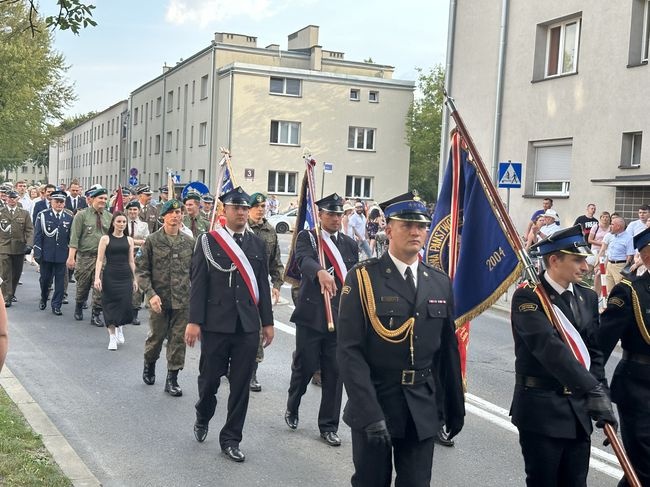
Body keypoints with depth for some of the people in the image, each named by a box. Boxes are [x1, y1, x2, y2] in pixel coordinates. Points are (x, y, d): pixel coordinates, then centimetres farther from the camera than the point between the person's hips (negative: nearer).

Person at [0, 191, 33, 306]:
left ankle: (11, 294, 29)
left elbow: (30, 230, 2)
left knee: (16, 274, 11)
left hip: (19, 248, 2)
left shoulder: (24, 213, 8)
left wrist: (29, 244, -9)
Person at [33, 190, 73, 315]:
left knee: (60, 281, 2)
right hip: (46, 254, -1)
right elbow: (37, 235, -1)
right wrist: (37, 253, -7)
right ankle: (43, 299, 36)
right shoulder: (43, 215, 1)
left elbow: (71, 238, 6)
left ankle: (56, 305, 10)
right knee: (45, 279, 12)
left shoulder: (69, 218, 5)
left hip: (62, 255, 1)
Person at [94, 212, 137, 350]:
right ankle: (112, 337, 13)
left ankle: (119, 328, 28)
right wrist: (97, 278, -12)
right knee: (111, 305, 2)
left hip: (125, 276, 2)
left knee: (125, 305, -3)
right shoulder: (105, 239, 0)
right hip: (110, 276, -2)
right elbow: (100, 260, -3)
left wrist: (134, 279, 13)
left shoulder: (129, 240, 8)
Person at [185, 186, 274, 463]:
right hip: (215, 325, -3)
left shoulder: (257, 244, 8)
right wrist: (194, 321, -9)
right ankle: (203, 416, 39)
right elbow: (198, 284, -5)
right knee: (210, 378, 8)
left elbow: (263, 285, 10)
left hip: (248, 326, 3)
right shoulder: (208, 241, -1)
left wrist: (267, 322, 9)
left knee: (241, 385, 6)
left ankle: (230, 439, 19)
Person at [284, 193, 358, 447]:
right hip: (311, 316, -3)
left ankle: (329, 426, 16)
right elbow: (304, 259, -23)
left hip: (341, 318, 3)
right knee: (304, 367, 8)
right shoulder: (307, 238, -1)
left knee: (335, 372, 4)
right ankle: (292, 409, 35)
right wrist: (320, 272, -45)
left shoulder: (349, 244, 11)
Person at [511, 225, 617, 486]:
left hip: (579, 409, 6)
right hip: (541, 408, -6)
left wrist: (601, 397, -4)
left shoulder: (587, 297, 8)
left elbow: (595, 351, 9)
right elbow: (549, 347, -26)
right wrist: (592, 389, -30)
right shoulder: (528, 297, -14)